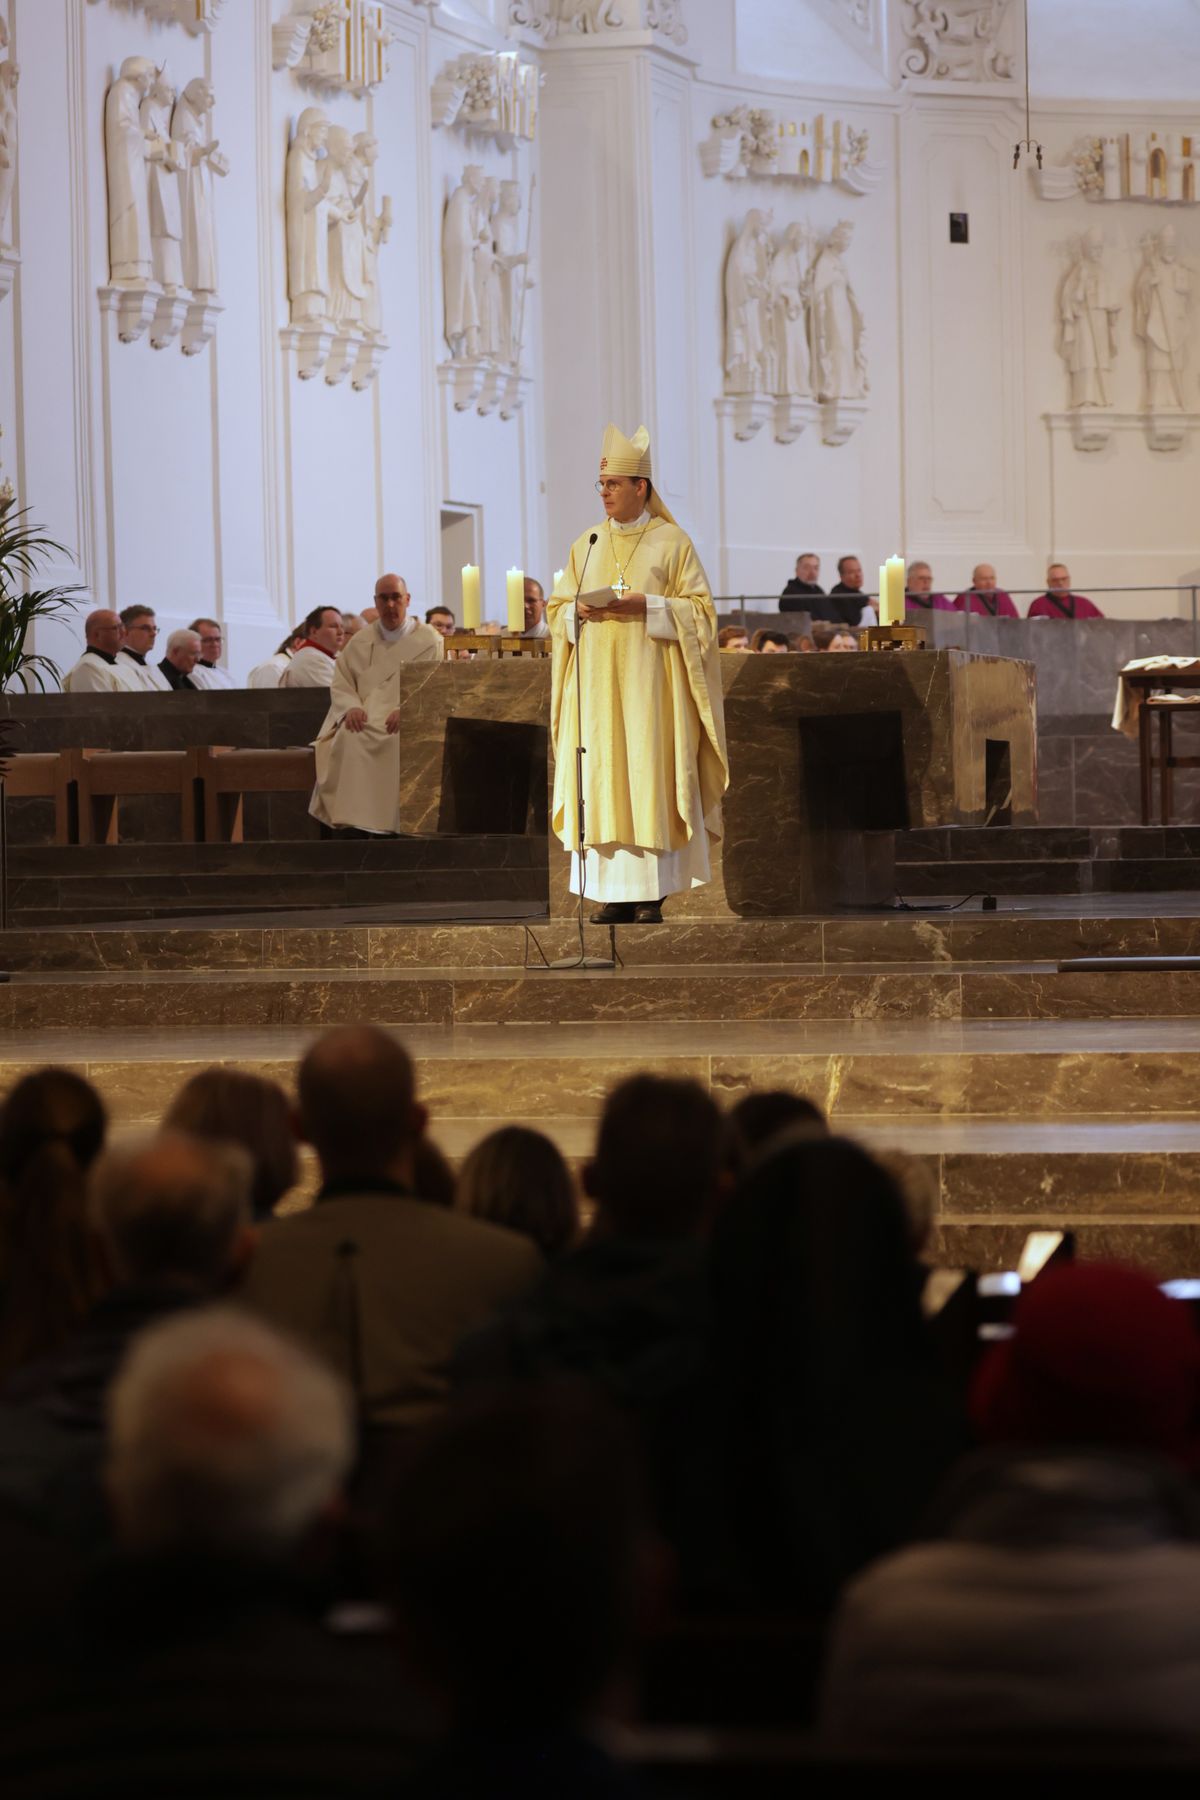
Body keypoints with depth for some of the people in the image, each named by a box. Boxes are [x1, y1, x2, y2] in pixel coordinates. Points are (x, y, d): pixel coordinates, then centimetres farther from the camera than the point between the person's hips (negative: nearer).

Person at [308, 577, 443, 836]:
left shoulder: (428, 640, 10)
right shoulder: (361, 642, 20)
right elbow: (340, 683, 14)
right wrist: (351, 708, -9)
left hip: (410, 720, -2)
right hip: (366, 720, 2)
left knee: (404, 741, -36)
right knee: (348, 739, -32)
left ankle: (388, 826, -33)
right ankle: (354, 822, -34)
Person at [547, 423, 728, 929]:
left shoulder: (672, 542, 0)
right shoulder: (587, 545, 13)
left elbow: (698, 609, -2)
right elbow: (557, 609, 15)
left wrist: (647, 608, -16)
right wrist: (580, 612, -7)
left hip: (649, 682, -4)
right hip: (597, 682, 4)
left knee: (650, 777, -7)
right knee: (602, 779, -1)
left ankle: (652, 895, -5)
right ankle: (614, 892, 1)